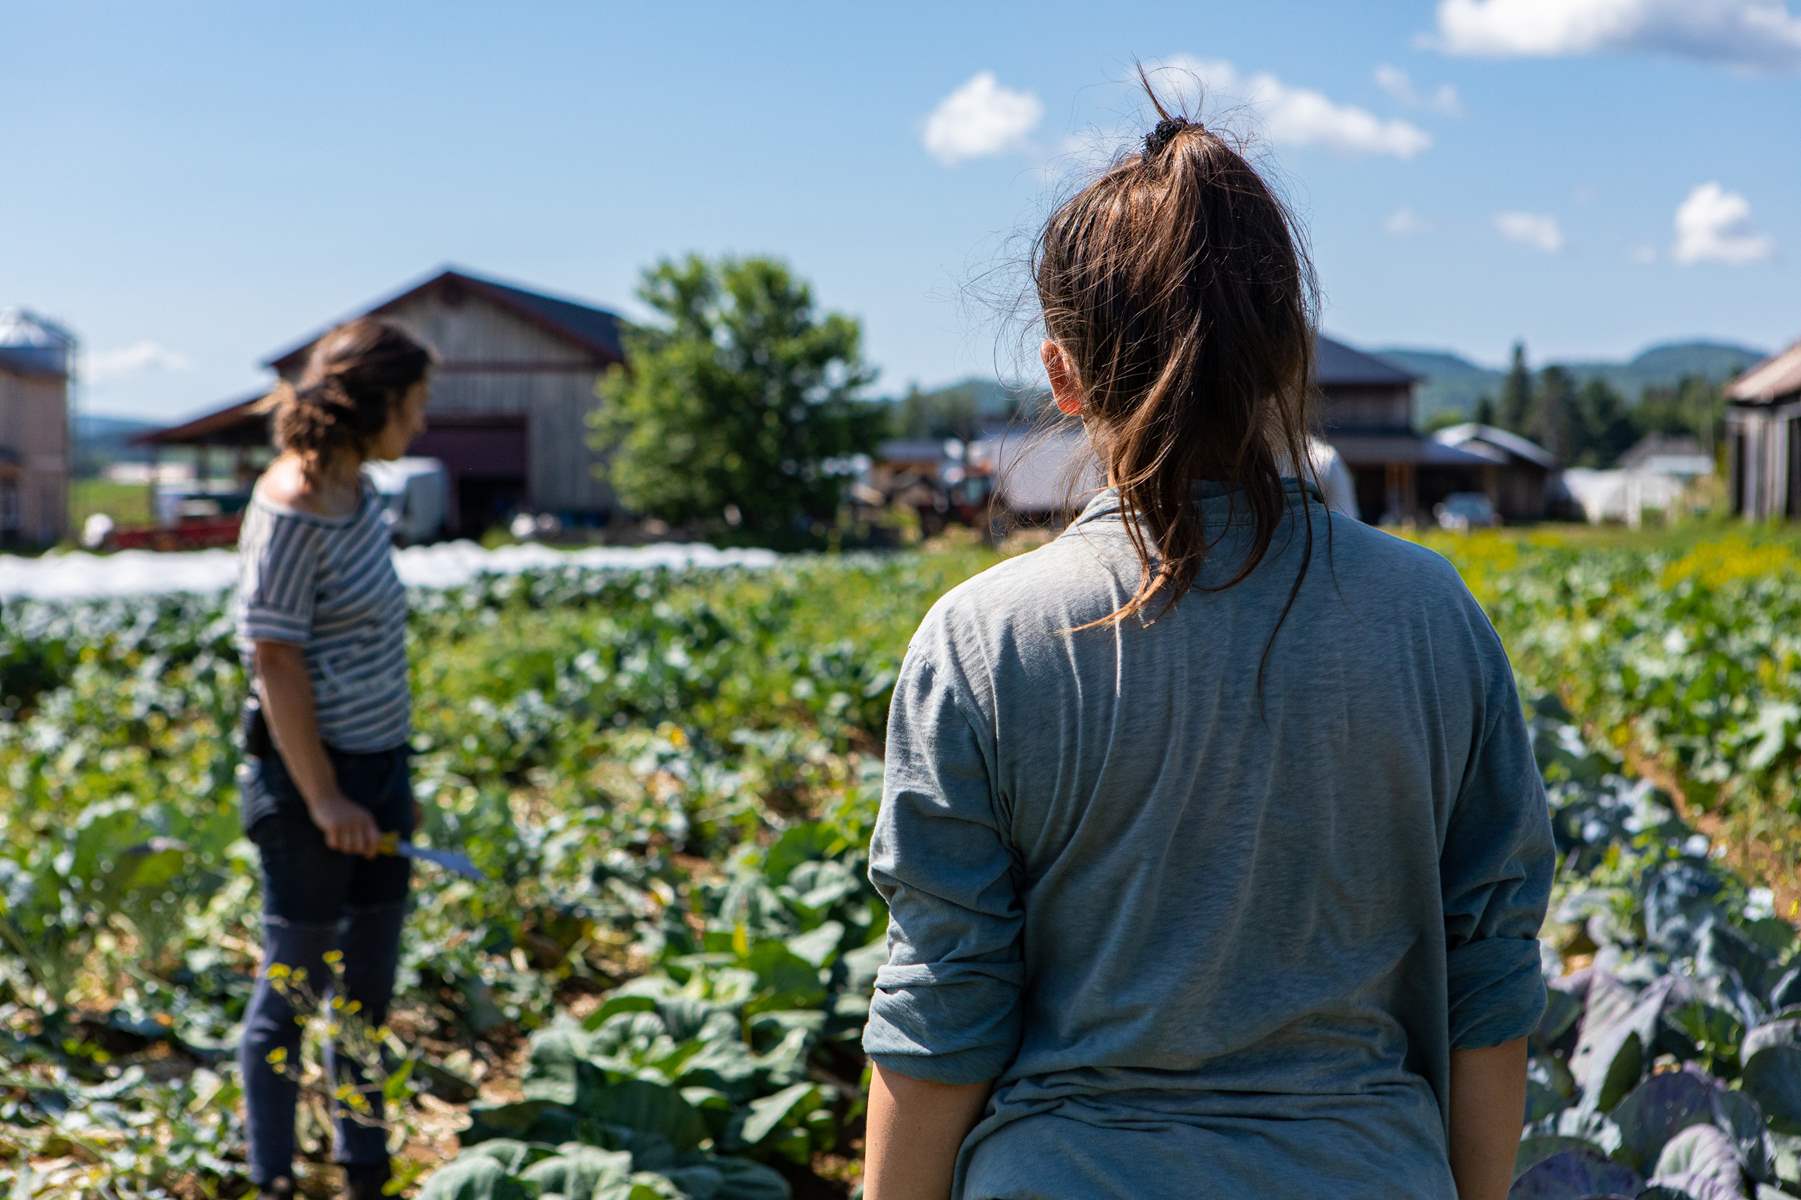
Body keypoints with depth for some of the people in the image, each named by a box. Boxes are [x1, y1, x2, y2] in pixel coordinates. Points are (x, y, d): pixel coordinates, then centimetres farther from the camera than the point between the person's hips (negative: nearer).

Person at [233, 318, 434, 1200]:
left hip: (376, 766, 9)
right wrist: (322, 797, -18)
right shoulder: (293, 508, -18)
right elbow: (276, 661, -19)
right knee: (294, 985, 5)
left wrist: (393, 778, 17)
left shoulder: (356, 489, 8)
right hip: (313, 773, -9)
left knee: (368, 983, 17)